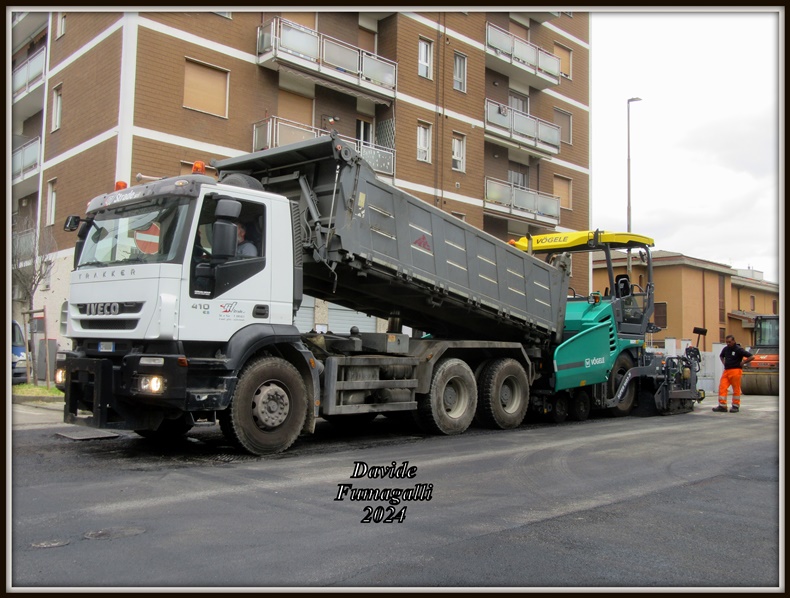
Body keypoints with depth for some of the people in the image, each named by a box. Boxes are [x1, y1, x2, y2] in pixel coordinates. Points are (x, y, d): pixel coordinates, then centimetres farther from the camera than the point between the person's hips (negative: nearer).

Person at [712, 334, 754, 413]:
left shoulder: (739, 349, -7)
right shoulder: (725, 349, 13)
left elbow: (751, 357, -10)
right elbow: (721, 356, 36)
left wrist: (742, 363, -7)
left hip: (735, 371, -6)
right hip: (726, 370, 6)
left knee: (736, 389, 1)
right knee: (722, 387, -2)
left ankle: (736, 406, 9)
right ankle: (722, 406, -1)